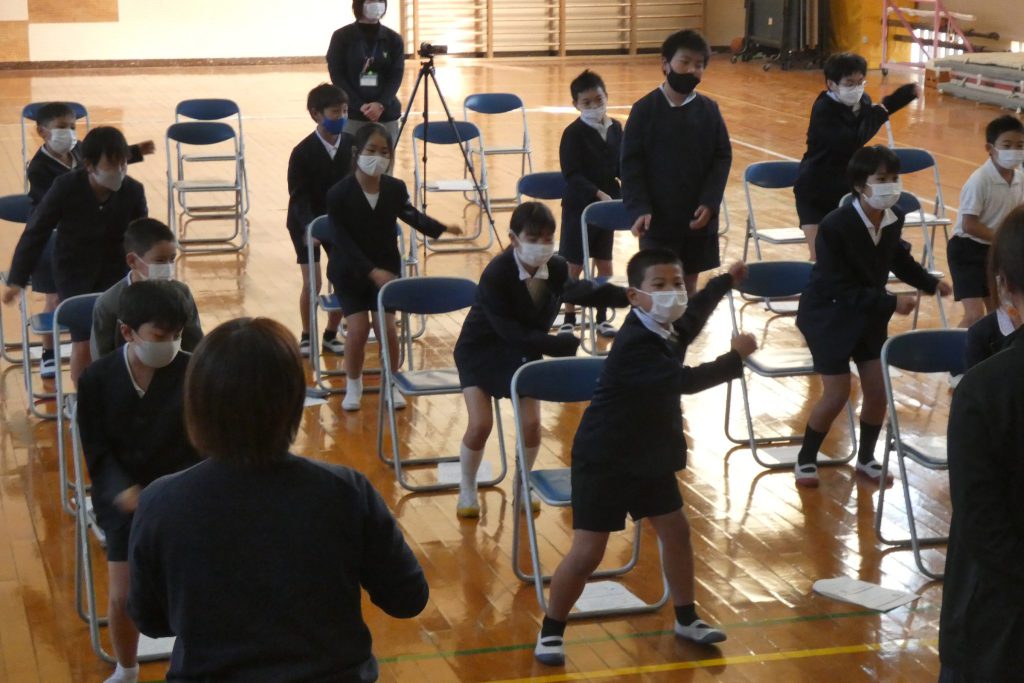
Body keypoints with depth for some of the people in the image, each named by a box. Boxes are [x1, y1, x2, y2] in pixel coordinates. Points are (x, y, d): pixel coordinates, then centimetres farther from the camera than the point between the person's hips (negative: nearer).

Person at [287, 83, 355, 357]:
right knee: (312, 281, -10)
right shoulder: (302, 153, -20)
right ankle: (306, 336, 11)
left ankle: (331, 334, 18)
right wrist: (309, 226, -35)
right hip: (307, 221, -3)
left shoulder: (351, 144, -11)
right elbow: (299, 197, -19)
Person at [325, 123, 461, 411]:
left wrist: (441, 229, 1)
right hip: (350, 271, -2)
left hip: (386, 268, 2)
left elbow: (412, 215, 13)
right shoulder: (339, 194, -18)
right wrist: (372, 272, -28)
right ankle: (353, 385, 11)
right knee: (358, 327, -15)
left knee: (386, 326, -13)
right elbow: (343, 242, -19)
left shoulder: (395, 189, -8)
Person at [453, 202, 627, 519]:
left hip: (524, 350, 4)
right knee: (480, 425, -12)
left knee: (531, 423, -6)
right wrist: (558, 343, -32)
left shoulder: (557, 268, -16)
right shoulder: (496, 275, -31)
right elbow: (508, 330, -28)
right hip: (481, 350, -4)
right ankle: (467, 491, 14)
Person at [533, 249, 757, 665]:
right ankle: (550, 632, 11)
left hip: (650, 454, 9)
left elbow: (693, 315, 25)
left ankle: (686, 619, 34)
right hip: (604, 460, -9)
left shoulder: (671, 328, -2)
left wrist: (725, 282, 37)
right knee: (588, 552, -7)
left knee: (676, 531, 15)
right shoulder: (634, 344, -30)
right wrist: (737, 356, -23)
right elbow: (687, 381, -37)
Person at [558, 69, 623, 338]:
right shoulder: (574, 133, -13)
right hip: (579, 207, -5)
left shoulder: (615, 128, 5)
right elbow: (572, 174, -18)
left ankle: (602, 318, 21)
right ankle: (569, 319, 14)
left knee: (604, 264, 11)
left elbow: (621, 165, 11)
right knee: (574, 266, 3)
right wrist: (597, 193, -27)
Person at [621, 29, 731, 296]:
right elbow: (631, 165, -7)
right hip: (658, 218, -3)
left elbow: (722, 158, 2)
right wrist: (639, 209, -17)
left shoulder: (709, 110, 2)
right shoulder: (645, 109, -6)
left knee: (689, 284, 12)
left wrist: (709, 203, -11)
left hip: (698, 219, 3)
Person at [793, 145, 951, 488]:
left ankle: (866, 458, 27)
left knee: (878, 391, 3)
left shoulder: (894, 218, -10)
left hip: (869, 314, 6)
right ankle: (806, 459, 18)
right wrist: (891, 302, -29)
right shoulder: (835, 226, -28)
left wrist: (929, 282, 2)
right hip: (829, 314, -6)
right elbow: (841, 290, -26)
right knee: (838, 394, -5)